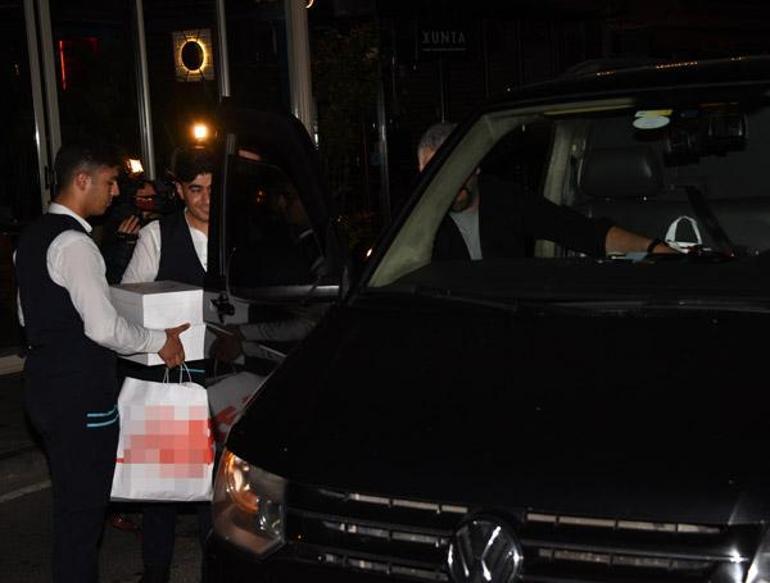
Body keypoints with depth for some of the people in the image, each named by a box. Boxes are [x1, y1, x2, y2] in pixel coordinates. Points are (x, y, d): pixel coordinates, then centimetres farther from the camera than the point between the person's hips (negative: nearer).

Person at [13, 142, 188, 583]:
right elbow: (104, 327, -24)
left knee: (71, 499, 20)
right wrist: (159, 341, -11)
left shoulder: (32, 237, 12)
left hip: (45, 385, 10)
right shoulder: (74, 243, -19)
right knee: (83, 507, 1)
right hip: (80, 396, -10)